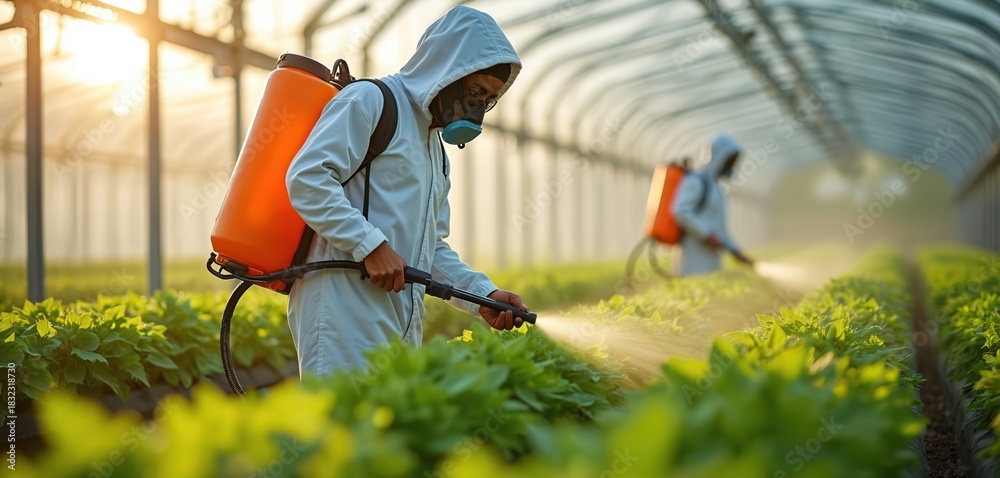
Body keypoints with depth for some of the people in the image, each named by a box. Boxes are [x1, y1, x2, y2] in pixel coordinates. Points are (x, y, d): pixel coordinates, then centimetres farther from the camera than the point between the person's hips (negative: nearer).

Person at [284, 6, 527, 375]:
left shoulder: (437, 152, 26)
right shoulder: (371, 101, -1)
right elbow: (306, 178, -13)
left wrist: (484, 294, 11)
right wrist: (370, 245, -19)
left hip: (399, 325, 9)